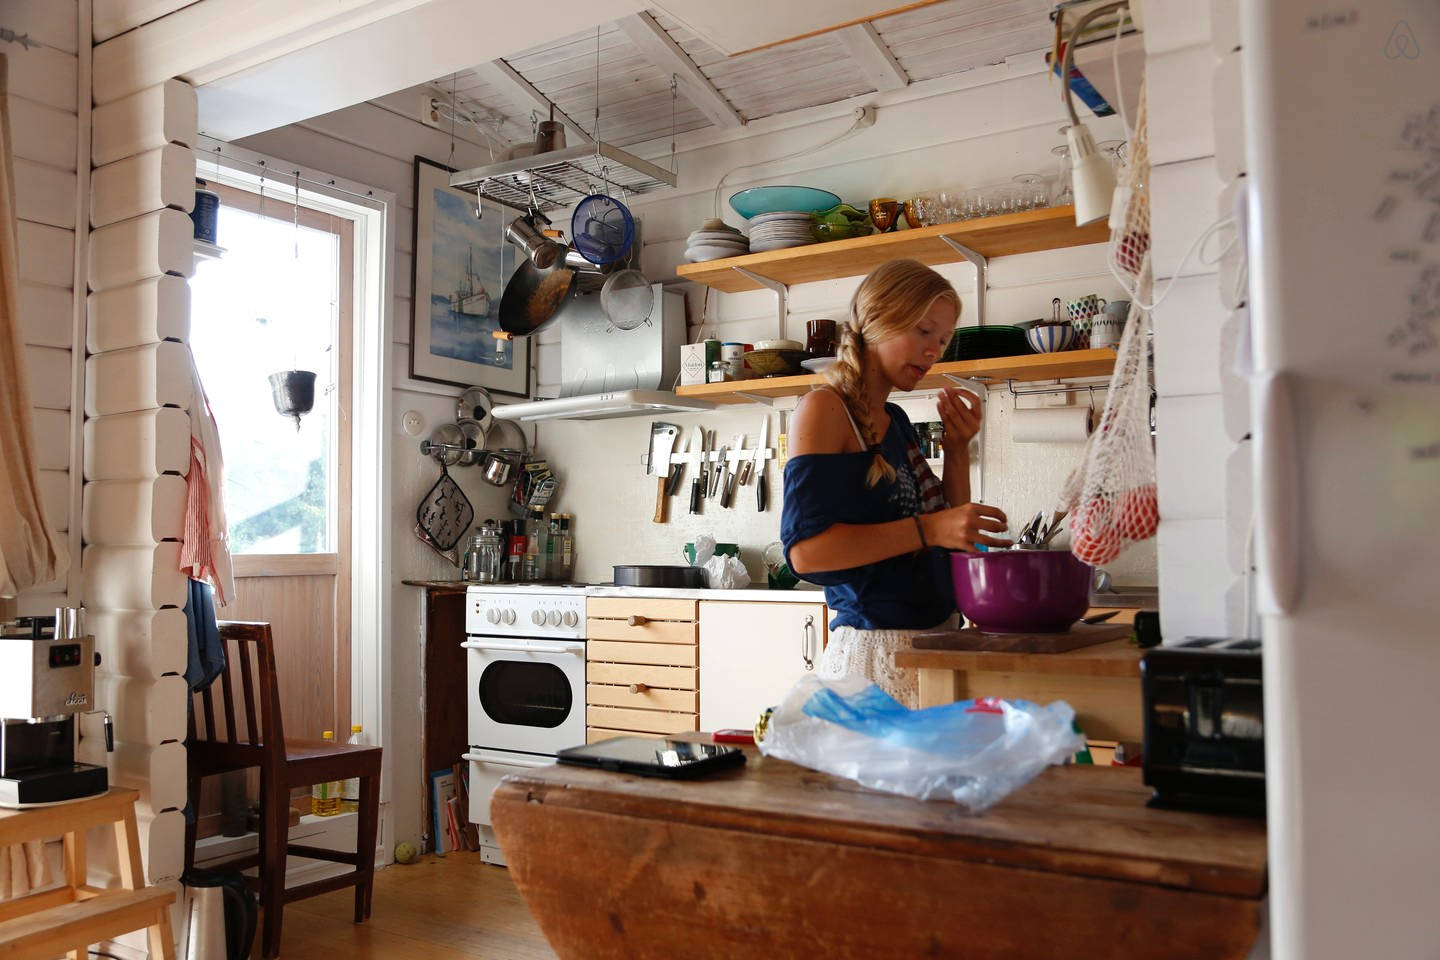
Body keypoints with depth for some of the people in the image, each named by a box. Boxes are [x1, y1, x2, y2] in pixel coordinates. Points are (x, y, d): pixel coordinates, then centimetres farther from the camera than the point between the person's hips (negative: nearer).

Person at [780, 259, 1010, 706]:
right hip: (876, 651, -8)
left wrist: (958, 449, 5)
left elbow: (948, 534, 18)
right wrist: (927, 530, -24)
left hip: (933, 645, 8)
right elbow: (805, 548, -19)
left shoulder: (896, 421, 15)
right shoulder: (824, 409, -8)